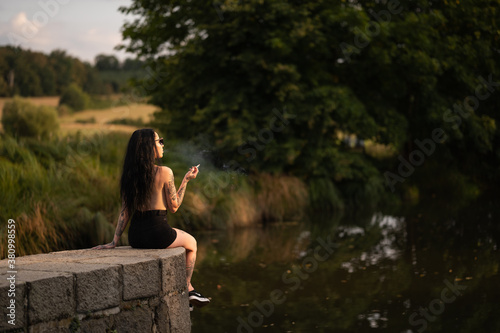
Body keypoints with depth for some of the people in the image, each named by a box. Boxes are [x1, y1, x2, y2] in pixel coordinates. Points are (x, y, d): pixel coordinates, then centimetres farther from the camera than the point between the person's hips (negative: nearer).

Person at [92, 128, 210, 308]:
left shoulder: (129, 174, 4)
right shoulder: (164, 172, -13)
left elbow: (125, 210, 5)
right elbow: (174, 207, -5)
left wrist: (115, 241, 7)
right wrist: (186, 180, 4)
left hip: (135, 237, 6)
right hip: (157, 234, -6)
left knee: (177, 235, 36)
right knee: (191, 243, 27)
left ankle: (189, 291, 38)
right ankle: (186, 290, 35)